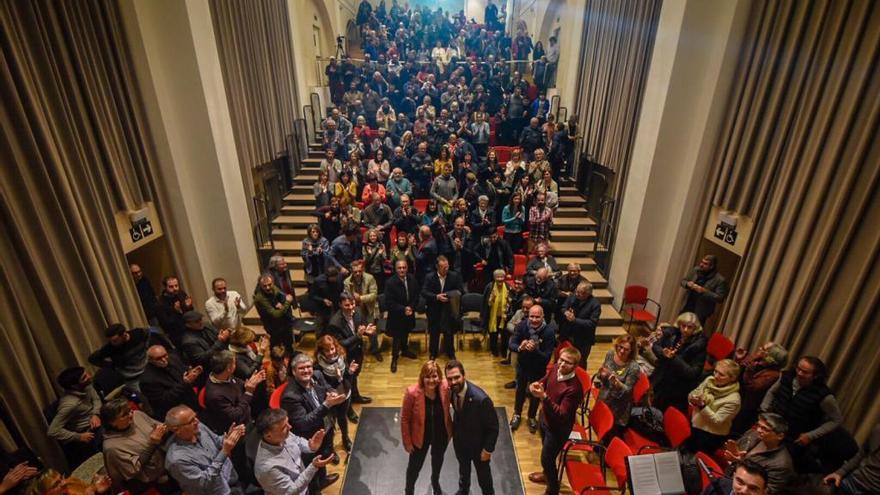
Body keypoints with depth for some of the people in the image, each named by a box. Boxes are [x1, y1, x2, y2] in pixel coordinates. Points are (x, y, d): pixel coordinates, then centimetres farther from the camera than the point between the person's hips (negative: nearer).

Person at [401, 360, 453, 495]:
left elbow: (446, 410, -5)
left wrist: (450, 429, 3)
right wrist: (407, 441, -10)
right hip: (420, 437, -2)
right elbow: (405, 419, -18)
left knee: (438, 460, 31)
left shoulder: (445, 388, -25)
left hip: (441, 435, 3)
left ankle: (435, 481, 65)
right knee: (415, 466, 23)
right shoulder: (412, 392, -32)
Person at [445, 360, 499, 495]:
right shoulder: (452, 390, -22)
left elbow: (493, 427, -25)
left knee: (483, 474, 23)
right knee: (463, 468, 33)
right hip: (459, 440, 5)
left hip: (478, 443, -5)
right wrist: (453, 430, 7)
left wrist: (488, 449, -16)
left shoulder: (481, 399, -40)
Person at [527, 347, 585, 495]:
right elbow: (542, 382, 1)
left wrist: (544, 397, -47)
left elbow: (561, 415, -35)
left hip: (558, 428, -7)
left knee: (546, 458, 10)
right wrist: (534, 386, -23)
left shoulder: (574, 388, -35)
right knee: (546, 450, 30)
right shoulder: (555, 369, -15)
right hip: (545, 417, 7)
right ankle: (547, 474, 59)